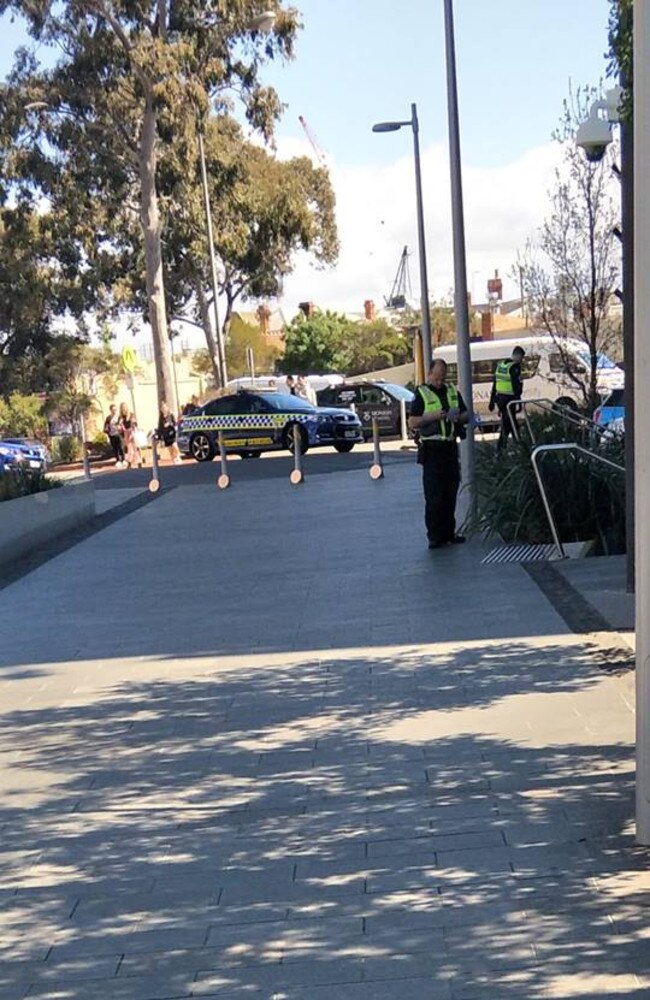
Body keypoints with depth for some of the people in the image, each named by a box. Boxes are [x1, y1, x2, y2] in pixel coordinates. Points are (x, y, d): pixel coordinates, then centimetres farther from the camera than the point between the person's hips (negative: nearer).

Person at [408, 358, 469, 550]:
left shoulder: (453, 392, 15)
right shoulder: (422, 394, 0)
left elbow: (466, 415, 19)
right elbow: (412, 423, -6)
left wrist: (459, 417, -3)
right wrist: (432, 417, -19)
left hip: (451, 448, 5)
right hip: (432, 449, -5)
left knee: (450, 493, 9)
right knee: (434, 496, -7)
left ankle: (448, 534, 17)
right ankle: (434, 537, -4)